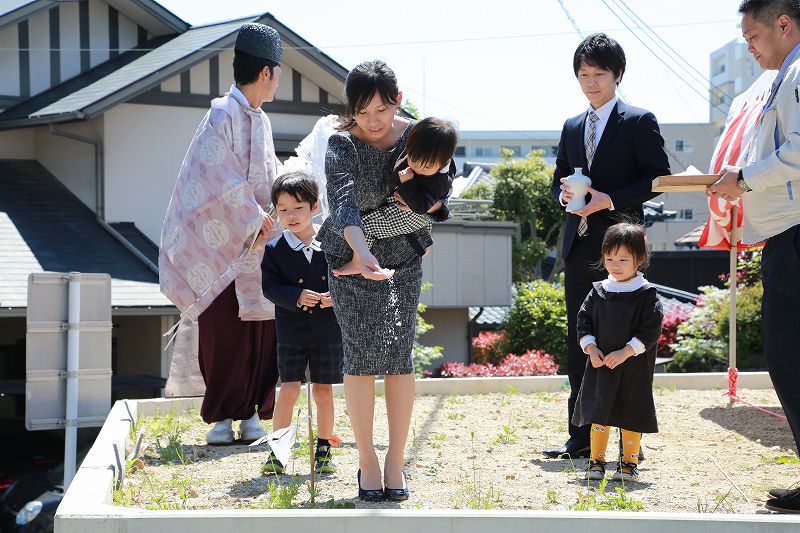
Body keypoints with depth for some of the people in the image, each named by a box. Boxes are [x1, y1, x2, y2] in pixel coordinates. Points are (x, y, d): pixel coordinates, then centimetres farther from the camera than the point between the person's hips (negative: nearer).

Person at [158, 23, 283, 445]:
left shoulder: (261, 121, 14)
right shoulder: (222, 115, -10)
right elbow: (219, 179, -18)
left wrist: (271, 218, 7)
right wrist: (254, 216, -14)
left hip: (259, 246, 7)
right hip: (223, 245, -7)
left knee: (261, 335, 4)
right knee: (223, 335, -3)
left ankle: (251, 413, 12)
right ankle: (221, 415, 7)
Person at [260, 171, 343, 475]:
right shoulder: (275, 250, -1)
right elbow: (270, 287, -4)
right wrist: (297, 297, -19)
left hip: (328, 328, 1)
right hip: (292, 329, -1)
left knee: (324, 391, 8)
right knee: (289, 389, -6)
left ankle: (324, 451, 20)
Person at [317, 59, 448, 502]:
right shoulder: (342, 144, -17)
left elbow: (439, 194, 0)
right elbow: (343, 200, -33)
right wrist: (361, 251, -49)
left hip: (403, 254, 2)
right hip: (351, 258, -2)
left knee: (399, 353, -5)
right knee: (361, 354, -8)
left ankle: (396, 461, 5)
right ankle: (366, 461, 4)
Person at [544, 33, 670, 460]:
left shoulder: (639, 122, -1)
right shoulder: (572, 128, 17)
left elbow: (659, 178, -7)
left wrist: (610, 198, -17)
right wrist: (563, 193, -1)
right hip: (578, 247, 7)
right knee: (579, 346, 9)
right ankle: (581, 438, 15)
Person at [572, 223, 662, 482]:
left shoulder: (646, 294, -5)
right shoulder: (598, 291, 6)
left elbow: (650, 330, -10)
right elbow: (584, 321, 9)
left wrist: (625, 353, -18)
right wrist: (591, 348, -7)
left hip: (633, 366, -3)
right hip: (600, 364, 3)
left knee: (630, 415, 3)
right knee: (597, 412, 2)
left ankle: (629, 462, 14)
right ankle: (596, 461, 10)